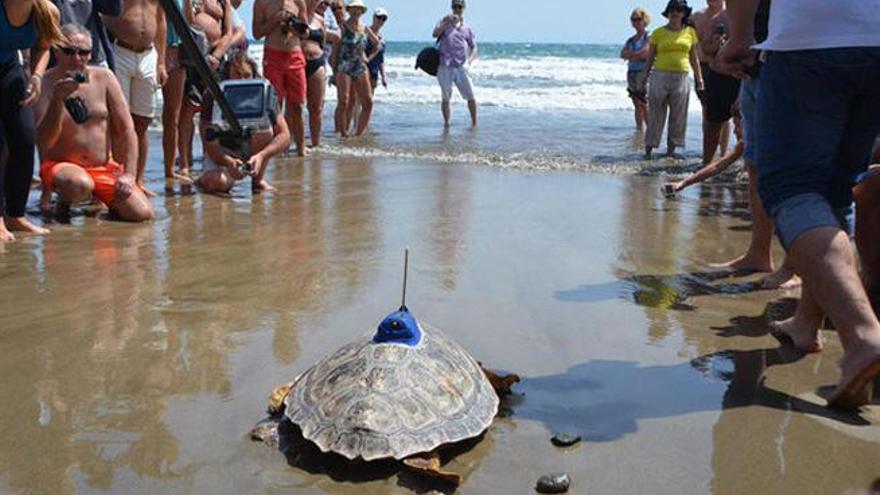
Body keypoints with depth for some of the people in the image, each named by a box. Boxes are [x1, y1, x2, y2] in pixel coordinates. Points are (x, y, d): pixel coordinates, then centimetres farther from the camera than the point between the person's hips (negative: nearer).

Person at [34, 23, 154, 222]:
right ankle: (65, 199, -1)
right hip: (61, 165, -3)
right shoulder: (46, 84, -9)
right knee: (80, 184, -39)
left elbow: (126, 129, 0)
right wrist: (58, 100, -29)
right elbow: (44, 142, -16)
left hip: (105, 167, 3)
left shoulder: (104, 77, 0)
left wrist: (128, 174, -8)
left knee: (143, 214, -15)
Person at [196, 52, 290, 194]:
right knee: (215, 182, -33)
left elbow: (284, 136, -24)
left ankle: (258, 179, -9)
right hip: (221, 155, -1)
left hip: (251, 148, 2)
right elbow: (209, 144, -25)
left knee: (264, 131, -30)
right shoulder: (213, 96, -19)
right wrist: (229, 162, -47)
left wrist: (260, 156, -42)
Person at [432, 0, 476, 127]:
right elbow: (435, 34, -9)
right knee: (445, 98, 3)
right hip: (444, 67, -1)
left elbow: (474, 48, 14)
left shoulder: (467, 27, 13)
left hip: (461, 66, 1)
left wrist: (469, 61, -4)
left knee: (470, 96, -2)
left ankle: (474, 122, 9)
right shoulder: (444, 22, 10)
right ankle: (446, 122, 13)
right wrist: (447, 22, -18)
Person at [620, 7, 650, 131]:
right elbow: (622, 54, 6)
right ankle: (639, 129, 11)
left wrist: (630, 55, -1)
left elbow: (645, 53, -15)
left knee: (645, 105, -12)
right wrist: (636, 54, -8)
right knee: (637, 105, 8)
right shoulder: (631, 39, 17)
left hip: (643, 73, -7)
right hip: (631, 73, 7)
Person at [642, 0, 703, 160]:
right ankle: (648, 149, 4)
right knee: (655, 116, -1)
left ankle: (671, 150, 12)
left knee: (678, 117, 4)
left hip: (681, 78, 2)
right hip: (660, 76, -2)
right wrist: (643, 78, 3)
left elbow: (694, 58, 13)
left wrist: (699, 79, 9)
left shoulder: (690, 32, 9)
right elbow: (650, 58, 7)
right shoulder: (658, 33, 3)